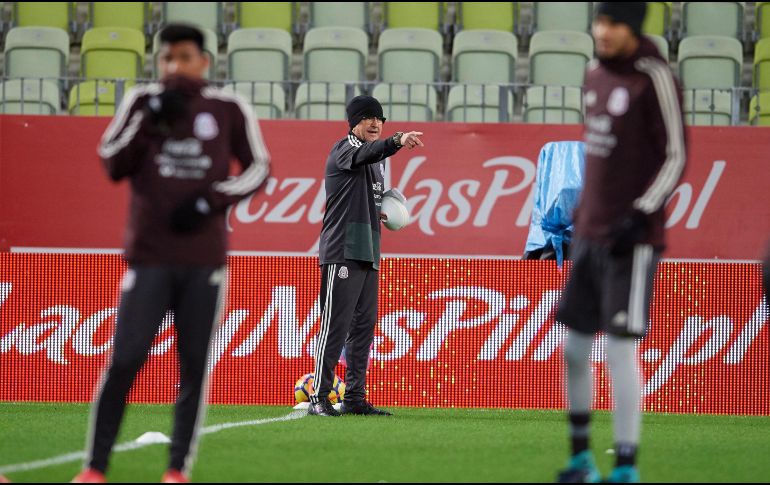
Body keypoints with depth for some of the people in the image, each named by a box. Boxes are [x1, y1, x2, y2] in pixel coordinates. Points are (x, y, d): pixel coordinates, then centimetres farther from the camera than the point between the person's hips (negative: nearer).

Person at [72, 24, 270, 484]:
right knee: (125, 360, -7)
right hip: (149, 257, 0)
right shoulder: (143, 102, 6)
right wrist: (151, 123, -11)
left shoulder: (229, 109, 5)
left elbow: (259, 167, 9)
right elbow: (113, 165, 3)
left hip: (205, 261, 0)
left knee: (194, 365, -1)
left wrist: (212, 200, -6)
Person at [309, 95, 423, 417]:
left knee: (364, 326, 9)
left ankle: (355, 398, 14)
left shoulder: (378, 160, 21)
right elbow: (365, 152, -29)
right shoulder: (344, 149, -6)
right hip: (342, 253, -9)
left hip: (368, 255, 9)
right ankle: (319, 398, -11)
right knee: (336, 325, -11)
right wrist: (398, 141, -47)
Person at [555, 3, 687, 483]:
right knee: (575, 345, 10)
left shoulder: (655, 79, -12)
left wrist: (641, 214, -20)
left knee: (622, 348, -9)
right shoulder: (596, 75, 12)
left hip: (633, 237, -8)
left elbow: (676, 156, -13)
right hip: (590, 230, 8)